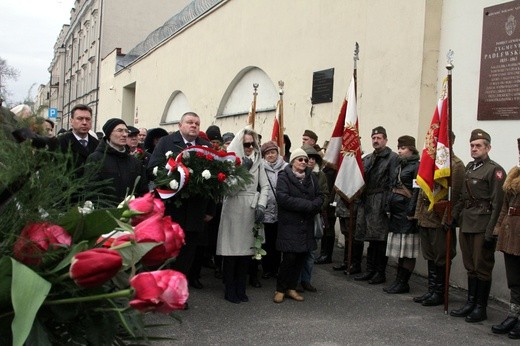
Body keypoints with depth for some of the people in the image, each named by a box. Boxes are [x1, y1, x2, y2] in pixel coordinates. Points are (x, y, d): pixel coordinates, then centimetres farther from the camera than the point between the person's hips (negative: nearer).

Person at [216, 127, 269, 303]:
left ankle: (240, 289, 16)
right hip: (233, 208, -3)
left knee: (246, 250, 5)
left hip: (251, 210, 4)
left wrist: (261, 205, -3)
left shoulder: (258, 161, 11)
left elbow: (265, 185, 9)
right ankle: (230, 290, 9)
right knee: (231, 250, -2)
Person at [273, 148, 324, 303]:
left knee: (301, 257, 7)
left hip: (306, 224, 6)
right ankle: (280, 289, 10)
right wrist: (307, 204, -17)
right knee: (289, 257, -7)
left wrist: (313, 206, -13)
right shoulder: (284, 177, -5)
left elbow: (320, 196, 10)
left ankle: (291, 288, 22)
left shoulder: (311, 177, 13)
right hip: (289, 224, -5)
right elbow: (282, 198, -18)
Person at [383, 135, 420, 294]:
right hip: (396, 211, 9)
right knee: (399, 249, 12)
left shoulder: (417, 166, -9)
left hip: (407, 212, -9)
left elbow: (417, 190, -15)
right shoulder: (399, 165, 17)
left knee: (407, 249, -2)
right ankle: (399, 280, 19)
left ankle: (403, 283, 3)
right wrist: (390, 206, 14)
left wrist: (411, 212, -18)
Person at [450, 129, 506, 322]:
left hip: (482, 226, -7)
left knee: (482, 267, 2)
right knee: (470, 266, 15)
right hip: (466, 224, 7)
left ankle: (481, 308, 13)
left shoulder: (494, 170, -11)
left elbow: (497, 203, -15)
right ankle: (471, 303, 26)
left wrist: (491, 231, -18)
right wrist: (454, 216, 13)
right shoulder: (469, 168, 13)